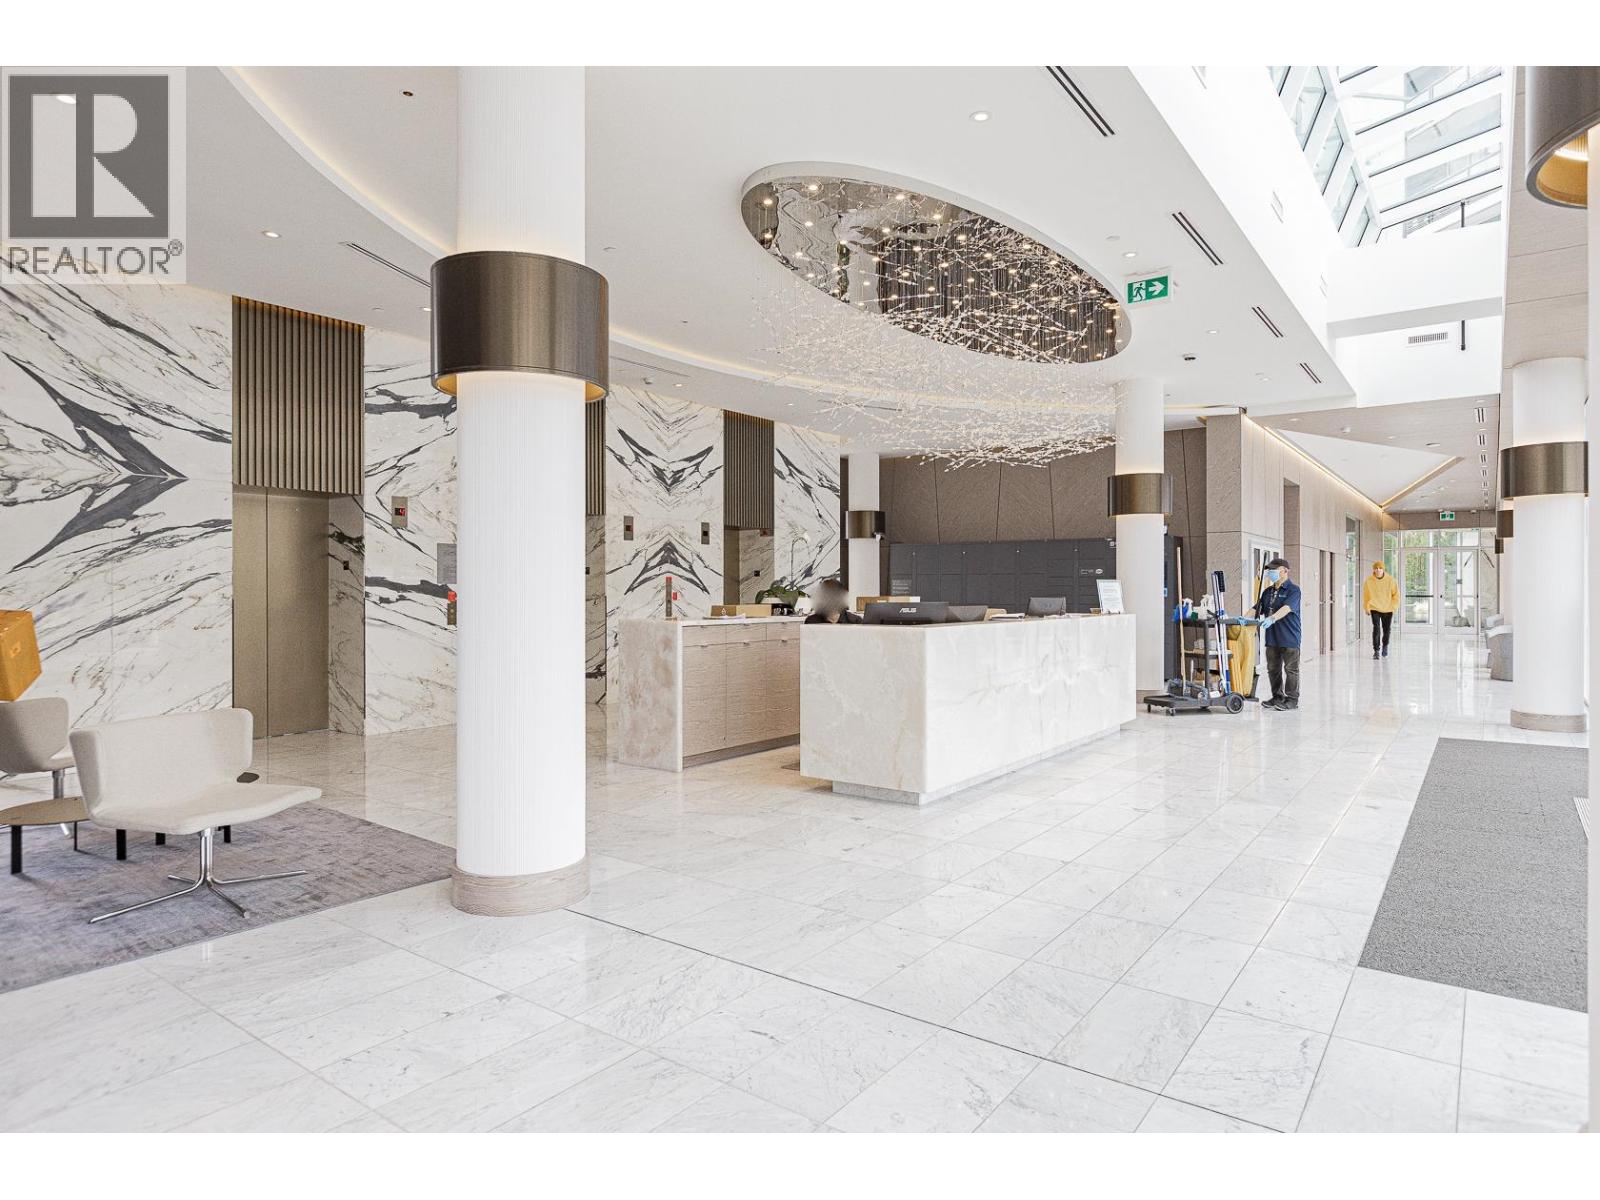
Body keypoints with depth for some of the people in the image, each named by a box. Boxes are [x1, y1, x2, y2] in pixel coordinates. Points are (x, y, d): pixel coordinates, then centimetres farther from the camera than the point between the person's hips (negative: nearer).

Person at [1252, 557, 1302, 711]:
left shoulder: (1293, 589, -9)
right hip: (1272, 637, 7)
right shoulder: (1268, 591, 14)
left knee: (1291, 669, 1)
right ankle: (1277, 697, 22)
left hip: (1289, 638, -7)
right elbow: (1257, 608, 11)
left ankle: (1292, 699, 9)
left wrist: (1272, 618, -40)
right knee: (1273, 669, 11)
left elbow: (1287, 608, -25)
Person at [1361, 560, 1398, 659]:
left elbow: (1396, 594, -1)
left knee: (1386, 629, 10)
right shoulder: (1368, 581, -9)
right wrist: (1366, 608, 2)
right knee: (1376, 628, -12)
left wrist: (1393, 607, -5)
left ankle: (1385, 646, 36)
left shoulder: (1390, 580, -9)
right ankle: (1376, 651, -6)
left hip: (1388, 610, 1)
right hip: (1375, 609, -1)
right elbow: (1365, 595, 2)